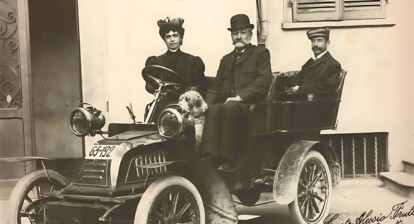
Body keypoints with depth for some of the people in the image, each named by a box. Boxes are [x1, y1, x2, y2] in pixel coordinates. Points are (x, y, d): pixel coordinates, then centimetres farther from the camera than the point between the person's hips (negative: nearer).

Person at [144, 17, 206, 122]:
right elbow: (149, 86, 11)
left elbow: (199, 86, 9)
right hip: (163, 103, 1)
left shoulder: (193, 61, 17)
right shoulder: (155, 61, 20)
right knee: (151, 109, -29)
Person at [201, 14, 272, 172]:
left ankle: (227, 161, -38)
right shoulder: (226, 59, 28)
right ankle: (209, 156, -40)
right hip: (226, 104, 4)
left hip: (250, 105, -4)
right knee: (213, 110, -29)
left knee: (230, 108, -35)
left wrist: (240, 97, -17)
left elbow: (263, 82, -5)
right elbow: (215, 87, 18)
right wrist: (206, 103, -3)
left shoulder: (261, 53, 11)